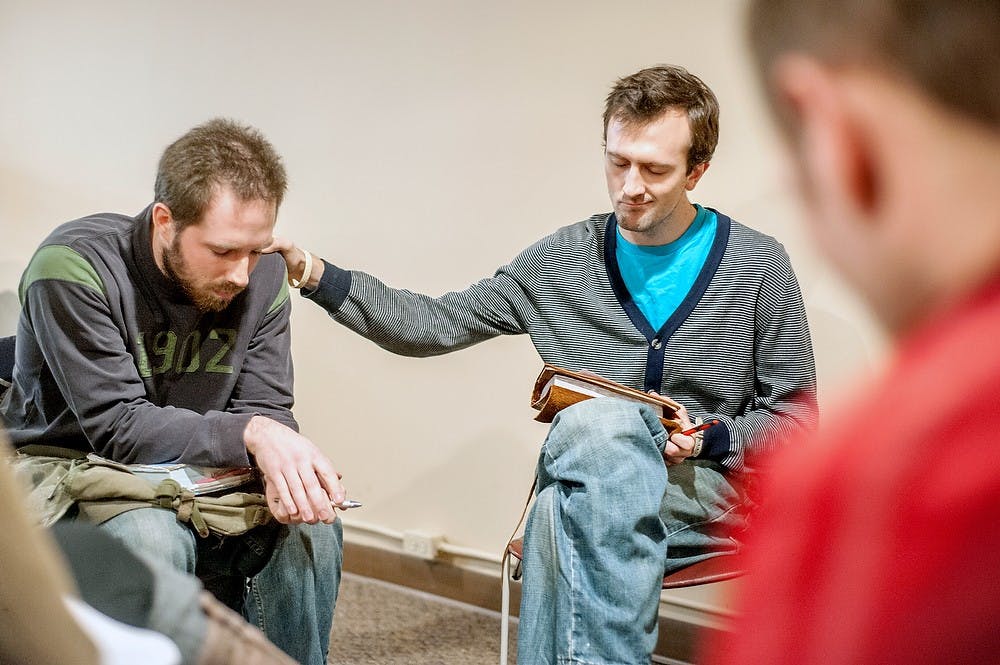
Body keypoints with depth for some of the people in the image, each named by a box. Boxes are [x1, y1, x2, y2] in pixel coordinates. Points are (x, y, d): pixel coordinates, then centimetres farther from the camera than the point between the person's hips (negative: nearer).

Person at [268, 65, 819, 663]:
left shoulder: (759, 265, 1)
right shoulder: (562, 262, 6)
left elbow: (793, 414, 7)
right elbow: (436, 325, 7)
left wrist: (710, 440, -13)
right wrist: (319, 276, -4)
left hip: (713, 490, -2)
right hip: (586, 481, 2)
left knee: (568, 500, -34)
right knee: (600, 423, -35)